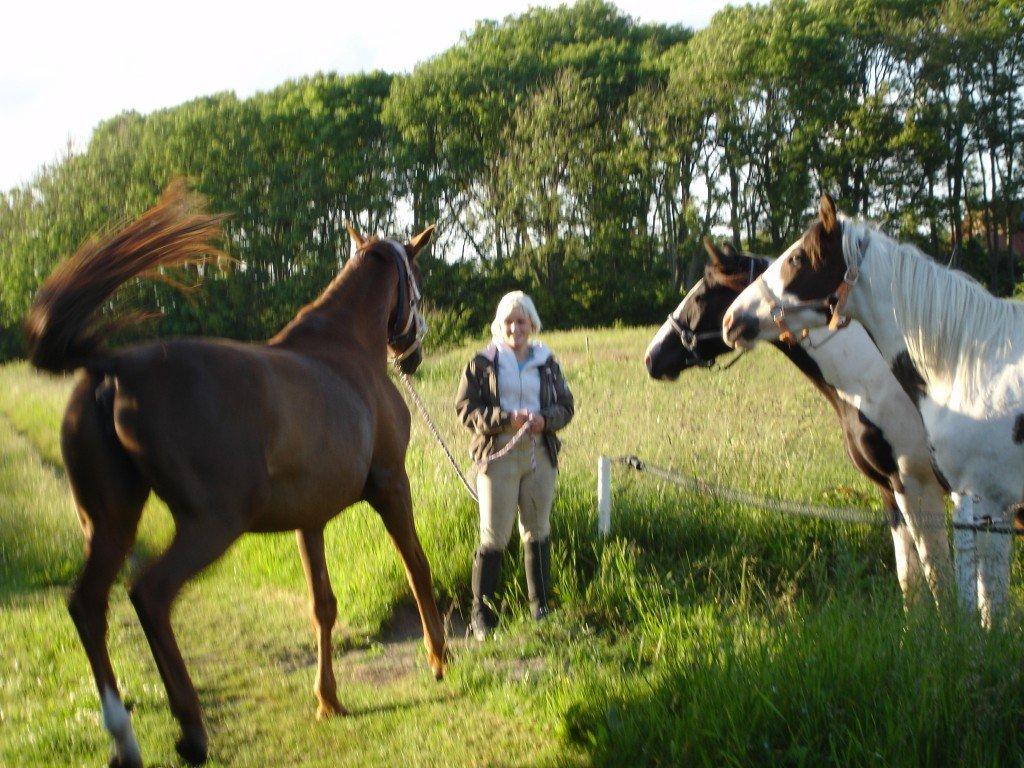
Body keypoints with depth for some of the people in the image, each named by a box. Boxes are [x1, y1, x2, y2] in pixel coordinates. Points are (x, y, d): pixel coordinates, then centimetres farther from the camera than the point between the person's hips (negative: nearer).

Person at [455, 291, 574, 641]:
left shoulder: (546, 362, 12)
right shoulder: (483, 362, 1)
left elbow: (565, 405, 11)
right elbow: (465, 408, -5)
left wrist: (544, 420, -12)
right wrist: (506, 419, -19)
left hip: (540, 455, 4)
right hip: (498, 455, -4)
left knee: (538, 533, 11)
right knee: (494, 536, -5)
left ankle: (540, 607, 21)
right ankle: (481, 612, 3)